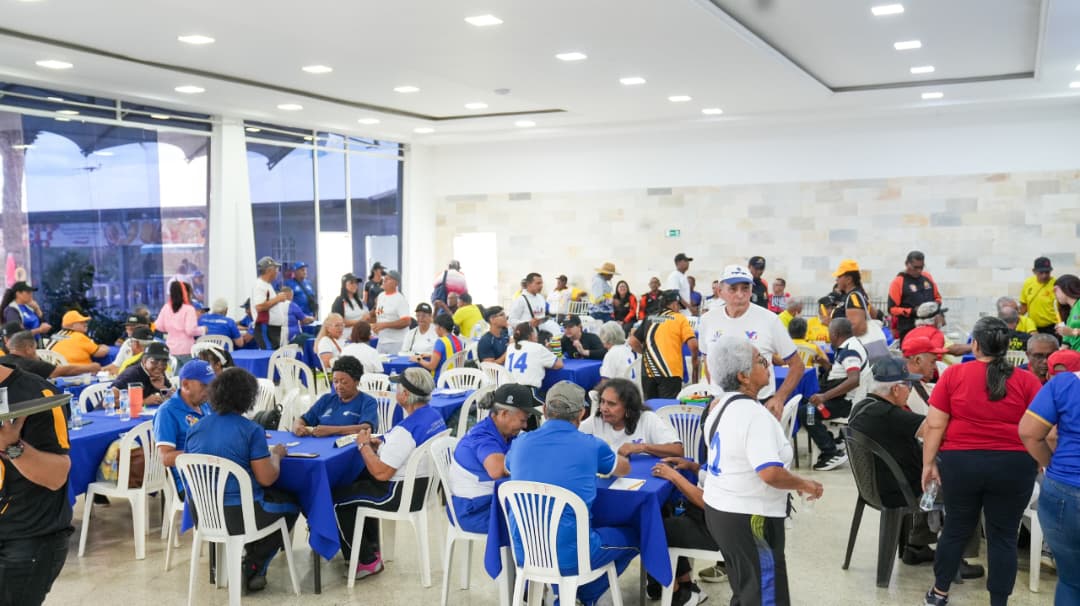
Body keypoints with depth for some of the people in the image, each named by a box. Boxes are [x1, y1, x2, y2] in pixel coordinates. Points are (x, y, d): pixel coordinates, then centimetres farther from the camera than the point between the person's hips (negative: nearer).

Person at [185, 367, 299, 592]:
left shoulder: (195, 428, 3)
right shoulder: (251, 430, -14)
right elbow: (267, 479, -14)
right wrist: (276, 454, 6)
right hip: (238, 515, -6)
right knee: (290, 505, 22)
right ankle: (252, 567, 16)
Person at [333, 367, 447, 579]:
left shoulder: (406, 430, -29)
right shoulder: (435, 416, -1)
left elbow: (380, 473, -27)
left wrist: (364, 445, -12)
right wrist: (381, 444, 4)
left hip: (402, 494, -10)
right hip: (424, 487, 10)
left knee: (338, 499, 7)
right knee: (358, 480, 30)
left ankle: (367, 561, 16)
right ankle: (371, 547, 39)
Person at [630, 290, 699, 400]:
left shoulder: (649, 319, 12)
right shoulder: (680, 319, 2)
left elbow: (633, 342, 9)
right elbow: (693, 344, -6)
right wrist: (694, 365, 9)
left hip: (648, 372, 4)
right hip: (671, 372, -4)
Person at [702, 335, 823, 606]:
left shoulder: (721, 405, 5)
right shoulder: (754, 414, -24)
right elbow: (770, 473, -32)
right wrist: (806, 485, -17)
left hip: (717, 508, 9)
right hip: (749, 517, -9)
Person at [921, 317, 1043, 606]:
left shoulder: (953, 374, -4)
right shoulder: (1027, 380, -3)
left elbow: (935, 425, -4)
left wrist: (928, 463, 4)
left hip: (961, 462, 1)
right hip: (1013, 466, 0)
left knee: (956, 528, 15)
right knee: (1003, 535, 9)